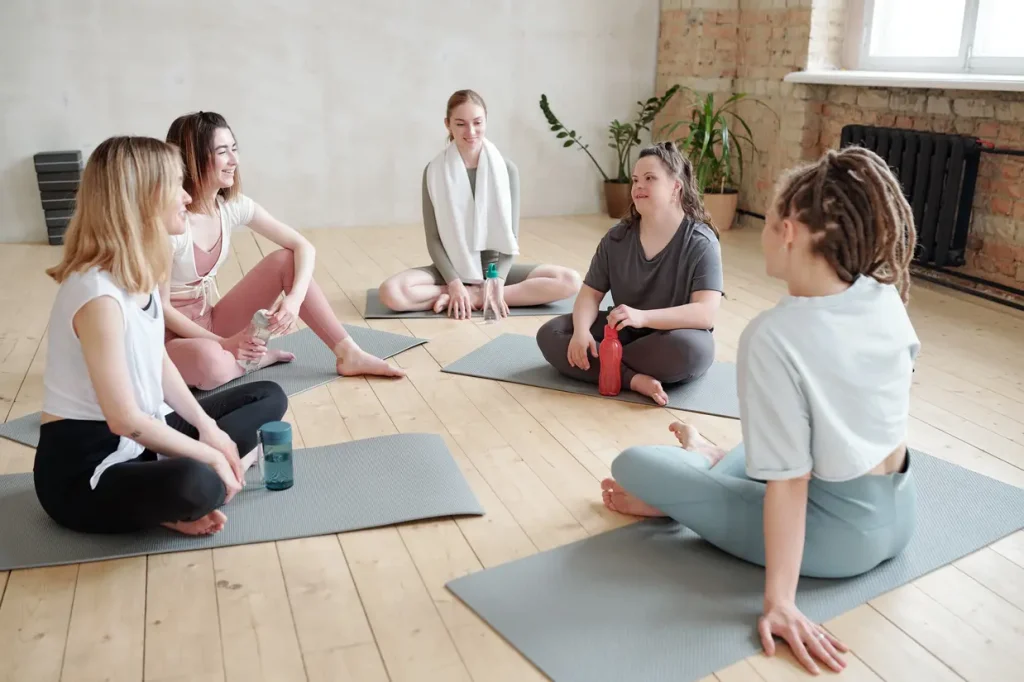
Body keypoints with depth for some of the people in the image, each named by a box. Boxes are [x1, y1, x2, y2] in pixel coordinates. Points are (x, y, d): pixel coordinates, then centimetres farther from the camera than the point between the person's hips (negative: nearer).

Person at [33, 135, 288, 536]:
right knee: (197, 484, -41)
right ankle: (171, 505, -5)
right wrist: (210, 456, -16)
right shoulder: (99, 295, -26)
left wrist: (208, 428, -2)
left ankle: (174, 494, -4)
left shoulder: (140, 272, 2)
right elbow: (125, 419, -26)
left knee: (268, 398, 13)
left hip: (143, 436, 10)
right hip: (84, 469, -10)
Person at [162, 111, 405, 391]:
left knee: (286, 260, -9)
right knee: (212, 362, -43)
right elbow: (161, 307, -19)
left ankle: (348, 354, -10)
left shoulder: (232, 205, -4)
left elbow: (303, 247, -4)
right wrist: (223, 342, -27)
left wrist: (295, 298, -22)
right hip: (170, 334, -6)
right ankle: (256, 357, -6)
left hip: (209, 321, 7)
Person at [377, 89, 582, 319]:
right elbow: (433, 239, -5)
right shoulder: (435, 171, -5)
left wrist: (498, 282, -19)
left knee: (570, 281, -21)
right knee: (391, 292, -29)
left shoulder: (507, 169, -3)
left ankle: (473, 297, -21)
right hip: (452, 270, -2)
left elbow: (510, 237, -3)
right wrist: (454, 283, -20)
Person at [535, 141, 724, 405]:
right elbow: (591, 293, 1)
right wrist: (581, 330, -22)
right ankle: (634, 378, -31)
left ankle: (603, 362, -18)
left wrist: (643, 317, -40)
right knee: (550, 334, -16)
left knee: (689, 349, -40)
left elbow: (705, 313, -26)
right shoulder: (617, 238, 0)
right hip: (625, 333, 5)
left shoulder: (701, 242, -15)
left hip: (672, 338, -4)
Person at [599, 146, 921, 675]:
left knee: (631, 466, 1)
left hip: (836, 535, -7)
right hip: (898, 514, 7)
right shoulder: (885, 297, -9)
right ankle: (713, 463, 46)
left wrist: (780, 602, -21)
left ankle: (689, 481, 29)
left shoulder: (774, 336, -27)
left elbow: (790, 479, -27)